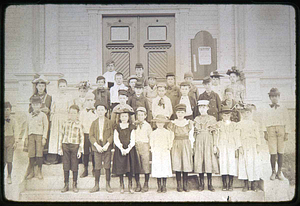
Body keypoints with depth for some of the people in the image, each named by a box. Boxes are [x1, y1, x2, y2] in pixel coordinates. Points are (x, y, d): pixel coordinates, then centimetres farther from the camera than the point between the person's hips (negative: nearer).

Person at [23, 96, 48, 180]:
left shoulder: (43, 115, 5)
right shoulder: (29, 116, 16)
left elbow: (45, 127, 1)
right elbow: (27, 127, 17)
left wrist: (44, 138, -6)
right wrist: (26, 138, 11)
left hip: (39, 135, -3)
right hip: (31, 136, 3)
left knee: (39, 154, -6)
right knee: (31, 154, -2)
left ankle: (39, 172, 4)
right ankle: (31, 172, 8)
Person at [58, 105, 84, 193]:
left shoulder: (79, 124, 5)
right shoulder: (65, 123, 9)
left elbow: (82, 138, 5)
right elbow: (61, 135, 11)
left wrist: (80, 150, -1)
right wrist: (60, 148, 5)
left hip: (75, 146, -1)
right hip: (65, 145, 2)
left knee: (75, 166, 1)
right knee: (65, 166, 3)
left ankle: (75, 185, 13)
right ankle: (66, 185, 13)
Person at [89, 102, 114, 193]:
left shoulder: (109, 122, 3)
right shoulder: (94, 123, 8)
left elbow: (112, 135, -1)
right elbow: (91, 136, 4)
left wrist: (107, 145, -13)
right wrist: (97, 145, -10)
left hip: (107, 147, -1)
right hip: (97, 147, 1)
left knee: (107, 166, 1)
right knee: (97, 167, 2)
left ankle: (108, 185, 12)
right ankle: (96, 185, 12)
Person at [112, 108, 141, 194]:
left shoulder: (131, 127, 4)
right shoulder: (117, 127, 4)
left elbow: (133, 140, -2)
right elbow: (115, 140, -2)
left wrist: (128, 149, -15)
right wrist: (121, 149, -15)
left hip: (129, 150, 0)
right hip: (119, 150, 0)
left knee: (130, 168, -2)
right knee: (120, 168, -1)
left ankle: (130, 186, 7)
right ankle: (121, 186, 9)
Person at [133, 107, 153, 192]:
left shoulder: (147, 125, 8)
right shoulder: (134, 124, 11)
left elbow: (150, 137, 9)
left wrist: (150, 147, 1)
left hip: (145, 146, -1)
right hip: (135, 146, 1)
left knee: (146, 165, -3)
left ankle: (146, 185, 6)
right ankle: (138, 185, 10)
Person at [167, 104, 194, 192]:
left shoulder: (189, 123, 6)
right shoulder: (172, 124, 4)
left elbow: (191, 137, 8)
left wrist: (191, 147, 4)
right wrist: (170, 147, 0)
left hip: (186, 146, 1)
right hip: (176, 145, -1)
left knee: (186, 165, -1)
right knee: (177, 165, -3)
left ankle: (185, 185, 7)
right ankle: (179, 185, 4)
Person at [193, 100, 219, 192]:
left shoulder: (212, 118, 7)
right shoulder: (196, 119, 13)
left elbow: (214, 132, 4)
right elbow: (194, 132, 12)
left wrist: (215, 144, -3)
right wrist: (194, 144, 6)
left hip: (209, 141, -2)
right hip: (199, 141, 2)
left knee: (209, 160, -5)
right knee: (199, 160, -2)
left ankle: (210, 184, 1)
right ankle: (201, 184, 4)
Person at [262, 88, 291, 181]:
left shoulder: (283, 108, 11)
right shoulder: (266, 109, 11)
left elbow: (287, 121, 8)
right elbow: (264, 121, 6)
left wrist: (287, 133, 0)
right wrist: (265, 132, -4)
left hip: (281, 130, 1)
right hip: (271, 130, -1)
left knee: (280, 152, 1)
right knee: (273, 153, -5)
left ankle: (279, 172, 12)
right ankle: (273, 172, 6)